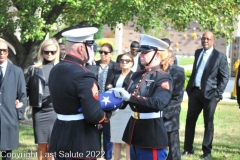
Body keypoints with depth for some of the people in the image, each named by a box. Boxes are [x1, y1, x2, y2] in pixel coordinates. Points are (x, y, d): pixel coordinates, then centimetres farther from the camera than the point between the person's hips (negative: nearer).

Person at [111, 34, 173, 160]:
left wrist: (130, 97, -28)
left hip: (152, 134, -8)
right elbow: (124, 99, 10)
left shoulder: (163, 78, -12)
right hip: (134, 132, 8)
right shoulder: (137, 75, 11)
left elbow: (158, 103, -28)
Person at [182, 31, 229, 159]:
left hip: (210, 94, -5)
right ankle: (188, 148, 18)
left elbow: (225, 77, -7)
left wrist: (218, 94, -13)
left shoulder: (220, 56, -6)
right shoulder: (198, 53, 12)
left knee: (208, 123, 3)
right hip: (194, 92, 5)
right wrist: (189, 87, 11)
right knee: (190, 121, 8)